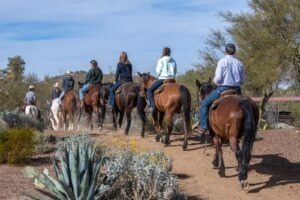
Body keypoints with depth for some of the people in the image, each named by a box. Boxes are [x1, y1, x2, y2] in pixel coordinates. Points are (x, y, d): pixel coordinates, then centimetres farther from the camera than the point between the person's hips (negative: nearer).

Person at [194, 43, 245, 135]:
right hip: (236, 90, 5)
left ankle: (203, 127, 0)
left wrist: (215, 80, 8)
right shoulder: (239, 63, 6)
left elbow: (218, 78, -13)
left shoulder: (222, 62, -8)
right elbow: (243, 80, 9)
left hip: (223, 89, -4)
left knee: (205, 104, 7)